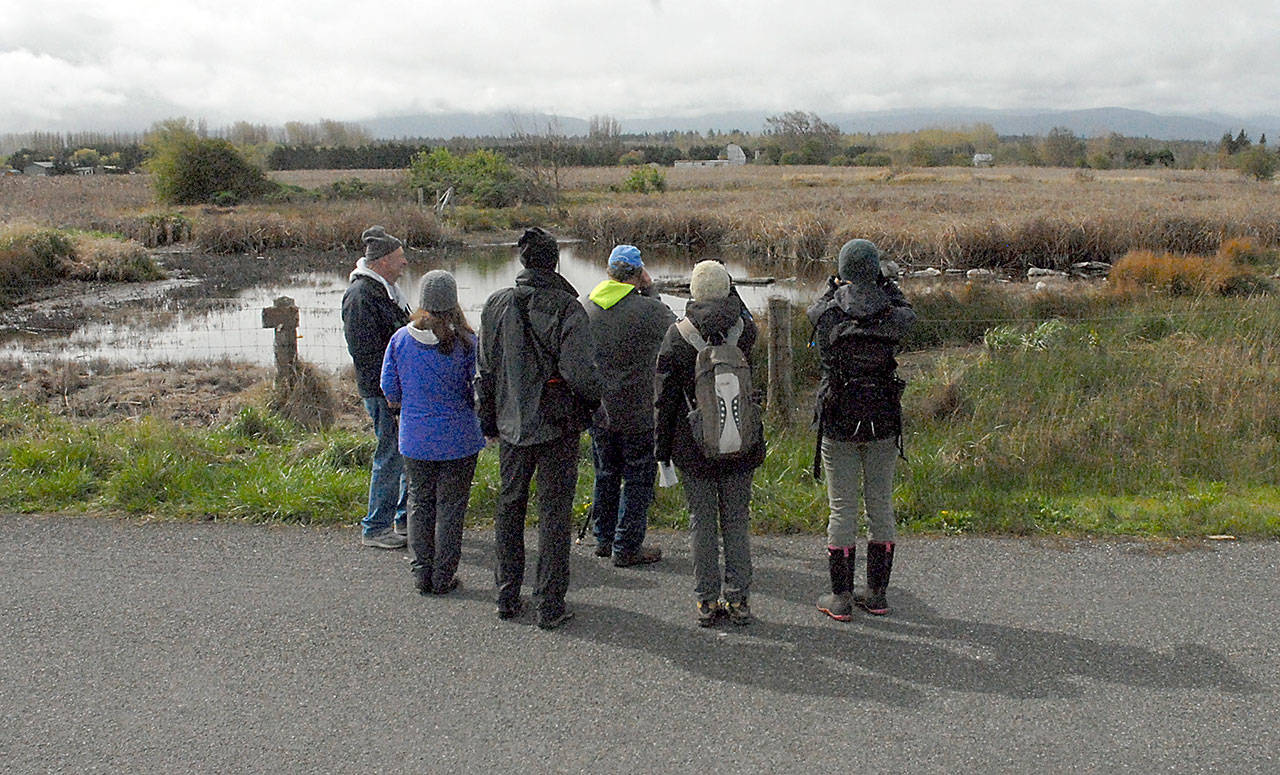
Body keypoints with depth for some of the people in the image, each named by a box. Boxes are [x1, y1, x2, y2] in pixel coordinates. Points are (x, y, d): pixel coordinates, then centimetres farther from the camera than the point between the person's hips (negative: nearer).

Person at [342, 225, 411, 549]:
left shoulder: (386, 290, 15)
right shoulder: (360, 296, -17)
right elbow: (365, 353, -20)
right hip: (383, 392, -10)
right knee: (390, 456, -3)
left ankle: (406, 518, 28)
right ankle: (375, 528, 9)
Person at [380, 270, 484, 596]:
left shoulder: (400, 339, -4)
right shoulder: (466, 342, -12)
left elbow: (389, 390, 2)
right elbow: (479, 390, -7)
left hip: (415, 438, 2)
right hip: (458, 438, -2)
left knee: (419, 504, 15)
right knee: (451, 506, 8)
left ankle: (422, 574, 20)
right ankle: (443, 577, 15)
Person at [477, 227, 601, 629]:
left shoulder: (496, 304, 1)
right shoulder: (566, 308, -15)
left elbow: (485, 368, 7)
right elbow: (580, 373, -20)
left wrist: (488, 419, 17)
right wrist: (594, 399, 1)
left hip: (511, 424, 4)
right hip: (557, 426, -4)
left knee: (509, 506, 17)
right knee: (553, 512, 5)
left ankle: (507, 597, 25)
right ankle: (550, 606, 10)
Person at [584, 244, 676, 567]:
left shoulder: (586, 305, 0)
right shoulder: (648, 309, -17)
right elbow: (672, 327, 4)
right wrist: (651, 291, 6)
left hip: (597, 408, 6)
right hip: (637, 410, -6)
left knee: (606, 474, 19)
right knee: (638, 478, 6)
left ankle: (603, 539, 30)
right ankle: (626, 548, 10)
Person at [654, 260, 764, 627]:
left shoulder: (677, 335, -8)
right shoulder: (745, 330, -7)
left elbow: (665, 397, -5)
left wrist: (662, 451, 2)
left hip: (693, 447, -1)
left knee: (702, 523, 9)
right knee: (737, 521, 11)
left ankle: (707, 602, 15)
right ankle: (738, 600, 16)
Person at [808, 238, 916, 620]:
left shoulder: (828, 314, -11)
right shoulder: (891, 315, -7)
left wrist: (834, 284, 25)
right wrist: (886, 285, 25)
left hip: (839, 422, -1)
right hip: (883, 422, 2)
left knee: (843, 508, 5)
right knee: (881, 505, 12)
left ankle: (841, 598, 11)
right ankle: (877, 595, 20)